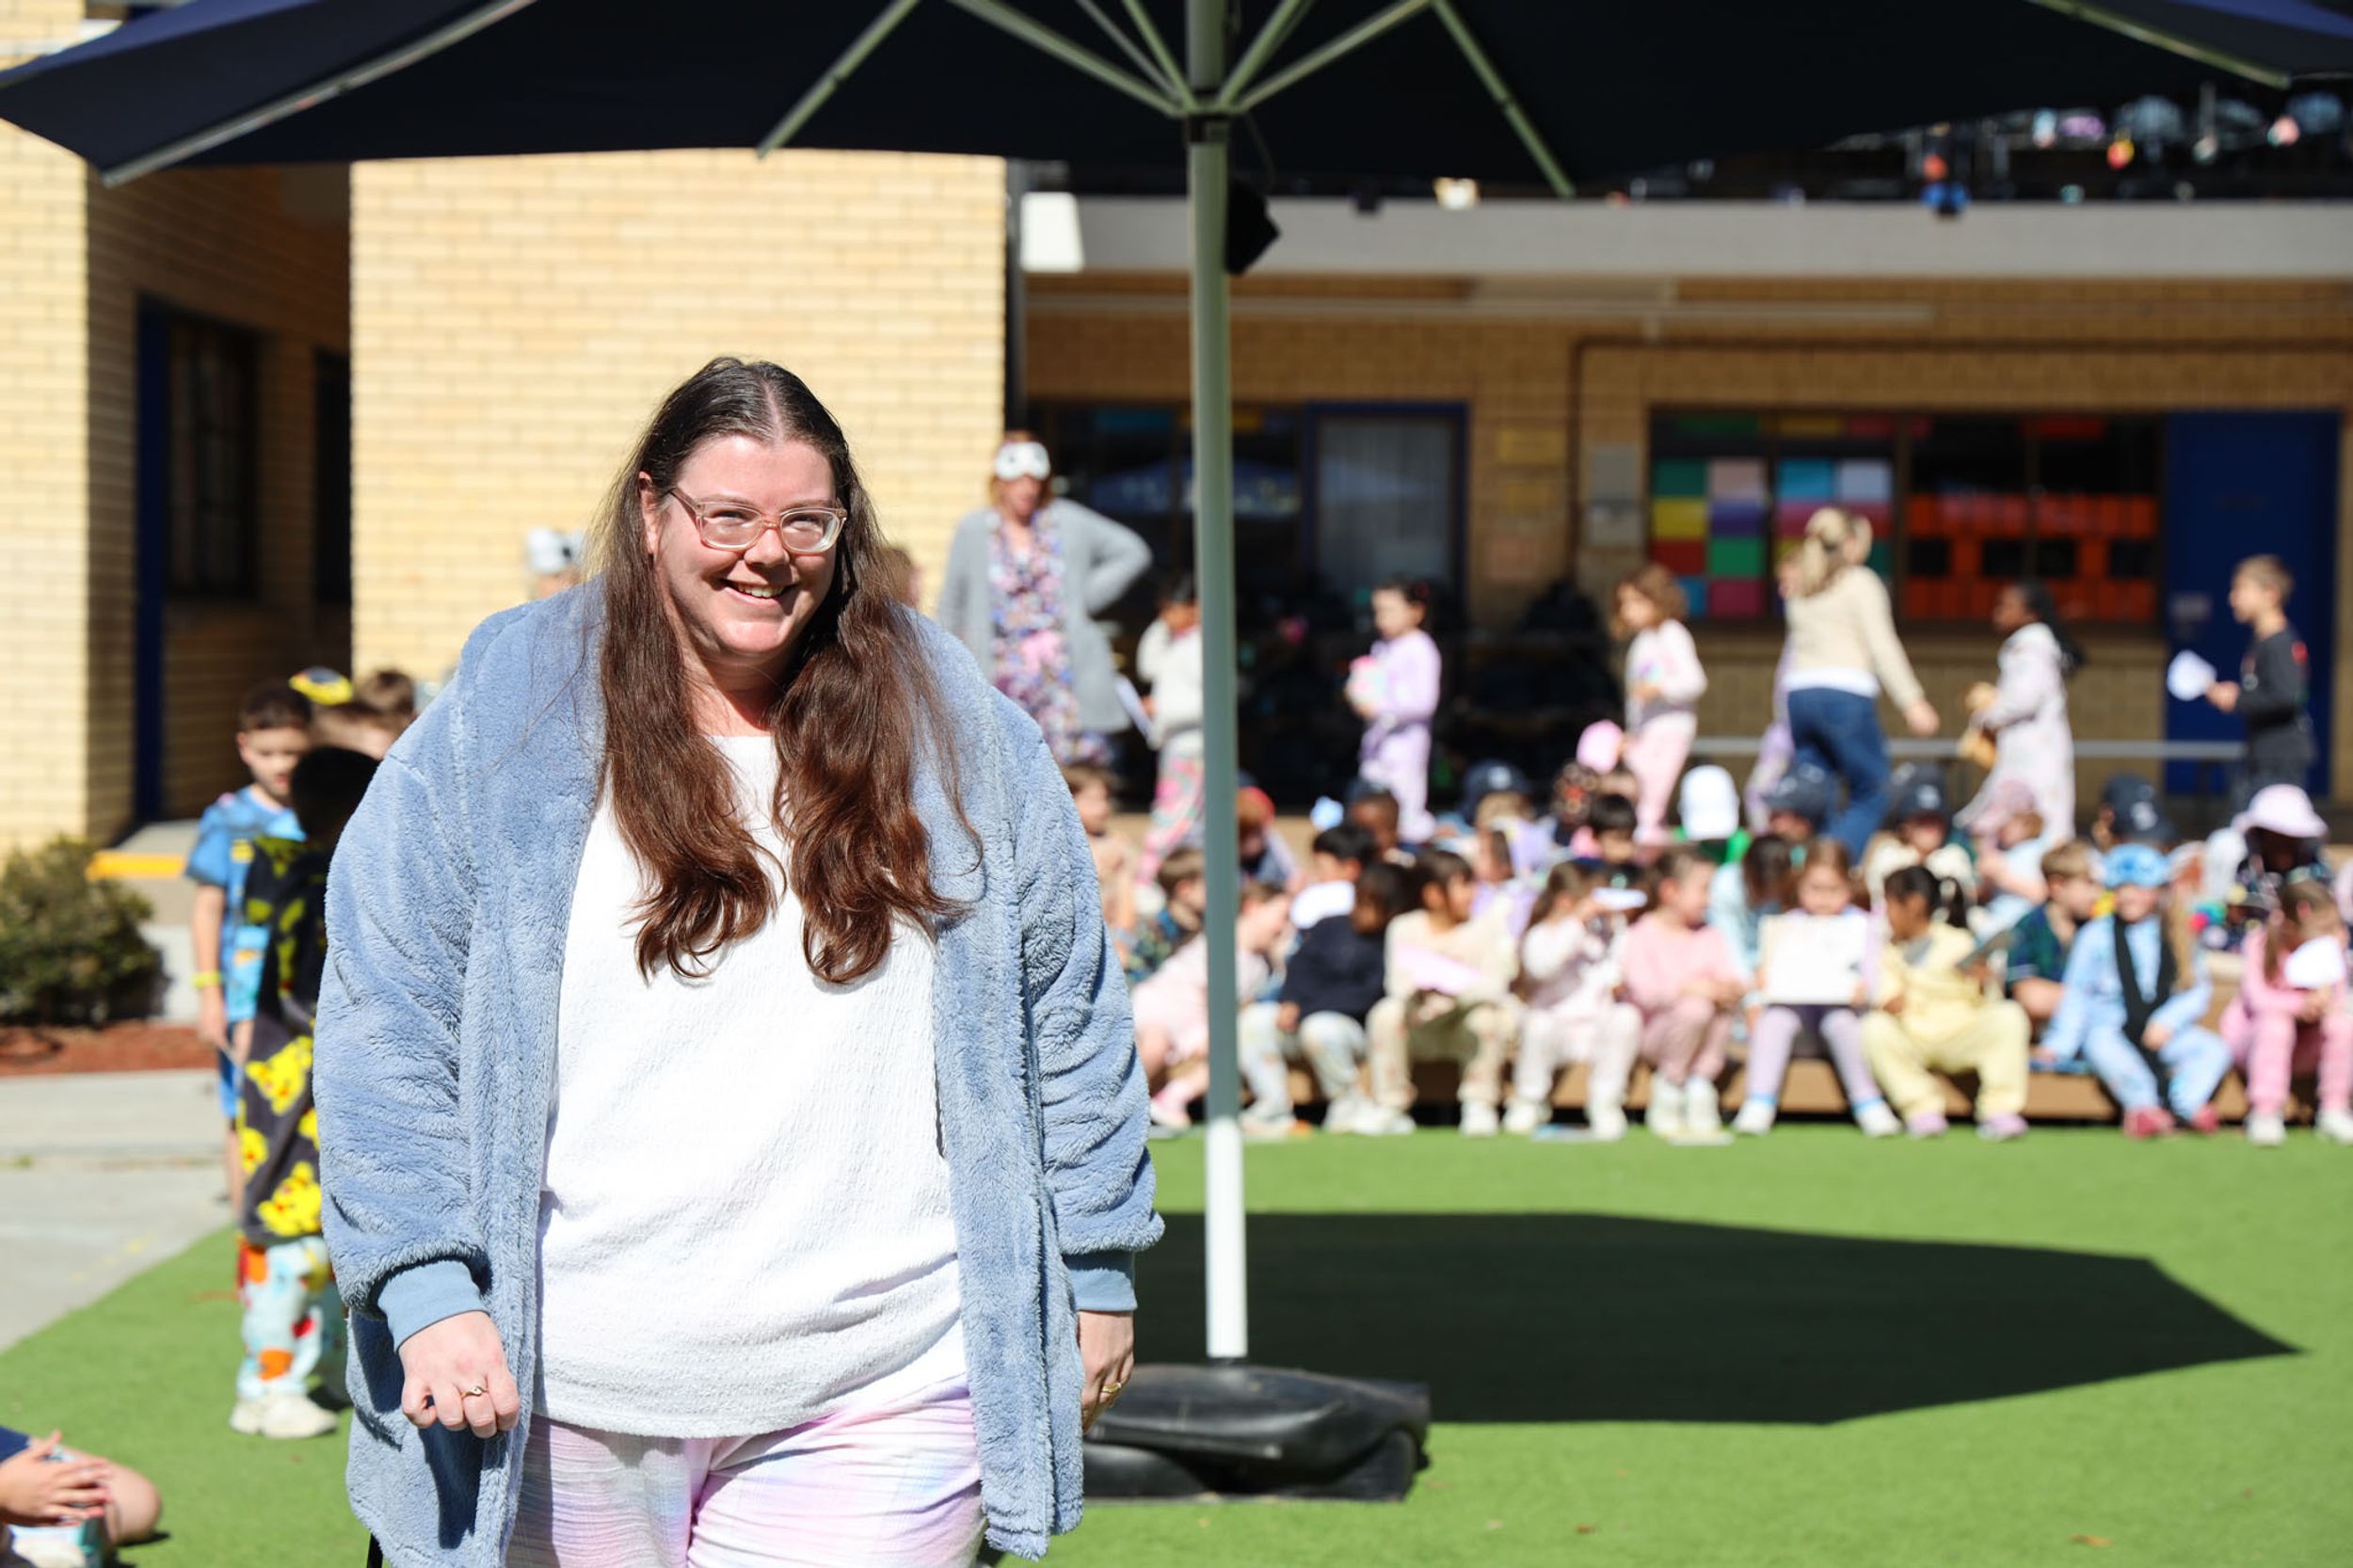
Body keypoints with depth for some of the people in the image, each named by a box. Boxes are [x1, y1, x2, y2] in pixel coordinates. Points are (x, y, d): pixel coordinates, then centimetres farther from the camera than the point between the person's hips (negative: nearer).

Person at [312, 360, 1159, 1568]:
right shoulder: (504, 721, 0)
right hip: (559, 1399, 0)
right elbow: (385, 1020, -1)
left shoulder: (962, 738, 6)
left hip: (871, 1407, 0)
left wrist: (1094, 1270, 14)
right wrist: (427, 1285, -9)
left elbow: (1066, 1016, 13)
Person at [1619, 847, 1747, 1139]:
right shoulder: (1643, 937, -5)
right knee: (1695, 1009, -35)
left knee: (1723, 1005, -28)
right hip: (1653, 1035, -4)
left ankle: (1700, 1085, -14)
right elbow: (1643, 992, -19)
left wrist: (1733, 987, -23)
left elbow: (1734, 978, 1)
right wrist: (1687, 988, -31)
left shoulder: (1709, 936, 14)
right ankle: (1668, 1090, -15)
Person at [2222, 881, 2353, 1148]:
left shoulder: (2331, 949, -8)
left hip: (2303, 1049, 3)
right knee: (2276, 1019, -36)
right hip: (2249, 1041, -3)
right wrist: (2302, 1003, -42)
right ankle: (2264, 1115, -31)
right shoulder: (2261, 944, -18)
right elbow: (2257, 998, -30)